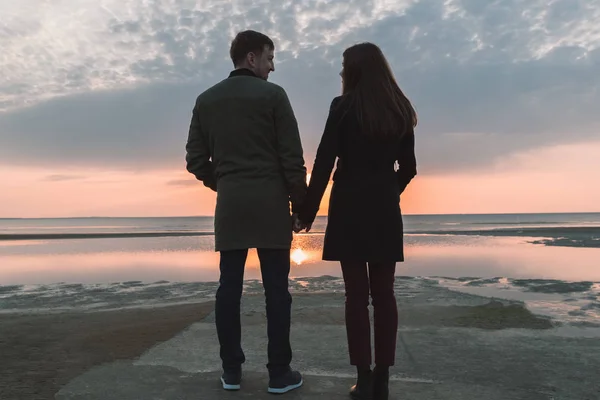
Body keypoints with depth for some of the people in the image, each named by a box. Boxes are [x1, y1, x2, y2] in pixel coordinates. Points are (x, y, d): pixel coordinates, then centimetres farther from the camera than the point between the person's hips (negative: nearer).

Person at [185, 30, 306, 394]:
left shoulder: (206, 100, 11)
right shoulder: (272, 94, -2)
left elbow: (196, 162, 9)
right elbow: (292, 157, -7)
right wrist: (300, 201, 2)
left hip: (229, 205, 4)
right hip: (271, 203, -4)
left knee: (229, 286, 8)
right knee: (276, 288, 1)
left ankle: (232, 371, 15)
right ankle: (279, 373, 8)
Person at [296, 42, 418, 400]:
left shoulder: (343, 106, -5)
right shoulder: (401, 111, 8)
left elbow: (324, 163, -9)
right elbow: (408, 167, 12)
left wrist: (309, 210, -2)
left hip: (350, 209, -4)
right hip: (386, 211, 4)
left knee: (357, 294, 1)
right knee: (384, 294, 7)